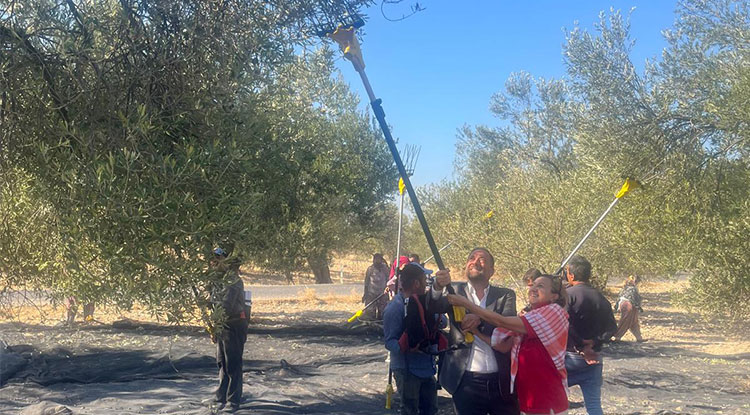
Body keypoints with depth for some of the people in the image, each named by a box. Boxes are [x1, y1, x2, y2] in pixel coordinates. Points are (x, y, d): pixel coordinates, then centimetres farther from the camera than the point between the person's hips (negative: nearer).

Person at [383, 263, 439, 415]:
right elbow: (389, 341, -19)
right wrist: (406, 348, -38)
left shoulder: (421, 301, 8)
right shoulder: (394, 307, -17)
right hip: (407, 369, -8)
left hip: (426, 367, 8)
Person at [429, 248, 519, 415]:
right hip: (466, 382, 0)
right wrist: (439, 286, -32)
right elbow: (433, 307, -11)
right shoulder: (455, 290, 7)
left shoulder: (505, 295, 8)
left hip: (502, 381, 1)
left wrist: (480, 319, -29)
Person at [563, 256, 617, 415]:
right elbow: (611, 328, 1)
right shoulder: (601, 298, 7)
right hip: (594, 358, 5)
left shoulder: (568, 294, -11)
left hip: (571, 356, -5)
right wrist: (594, 344, -7)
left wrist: (581, 348, -11)